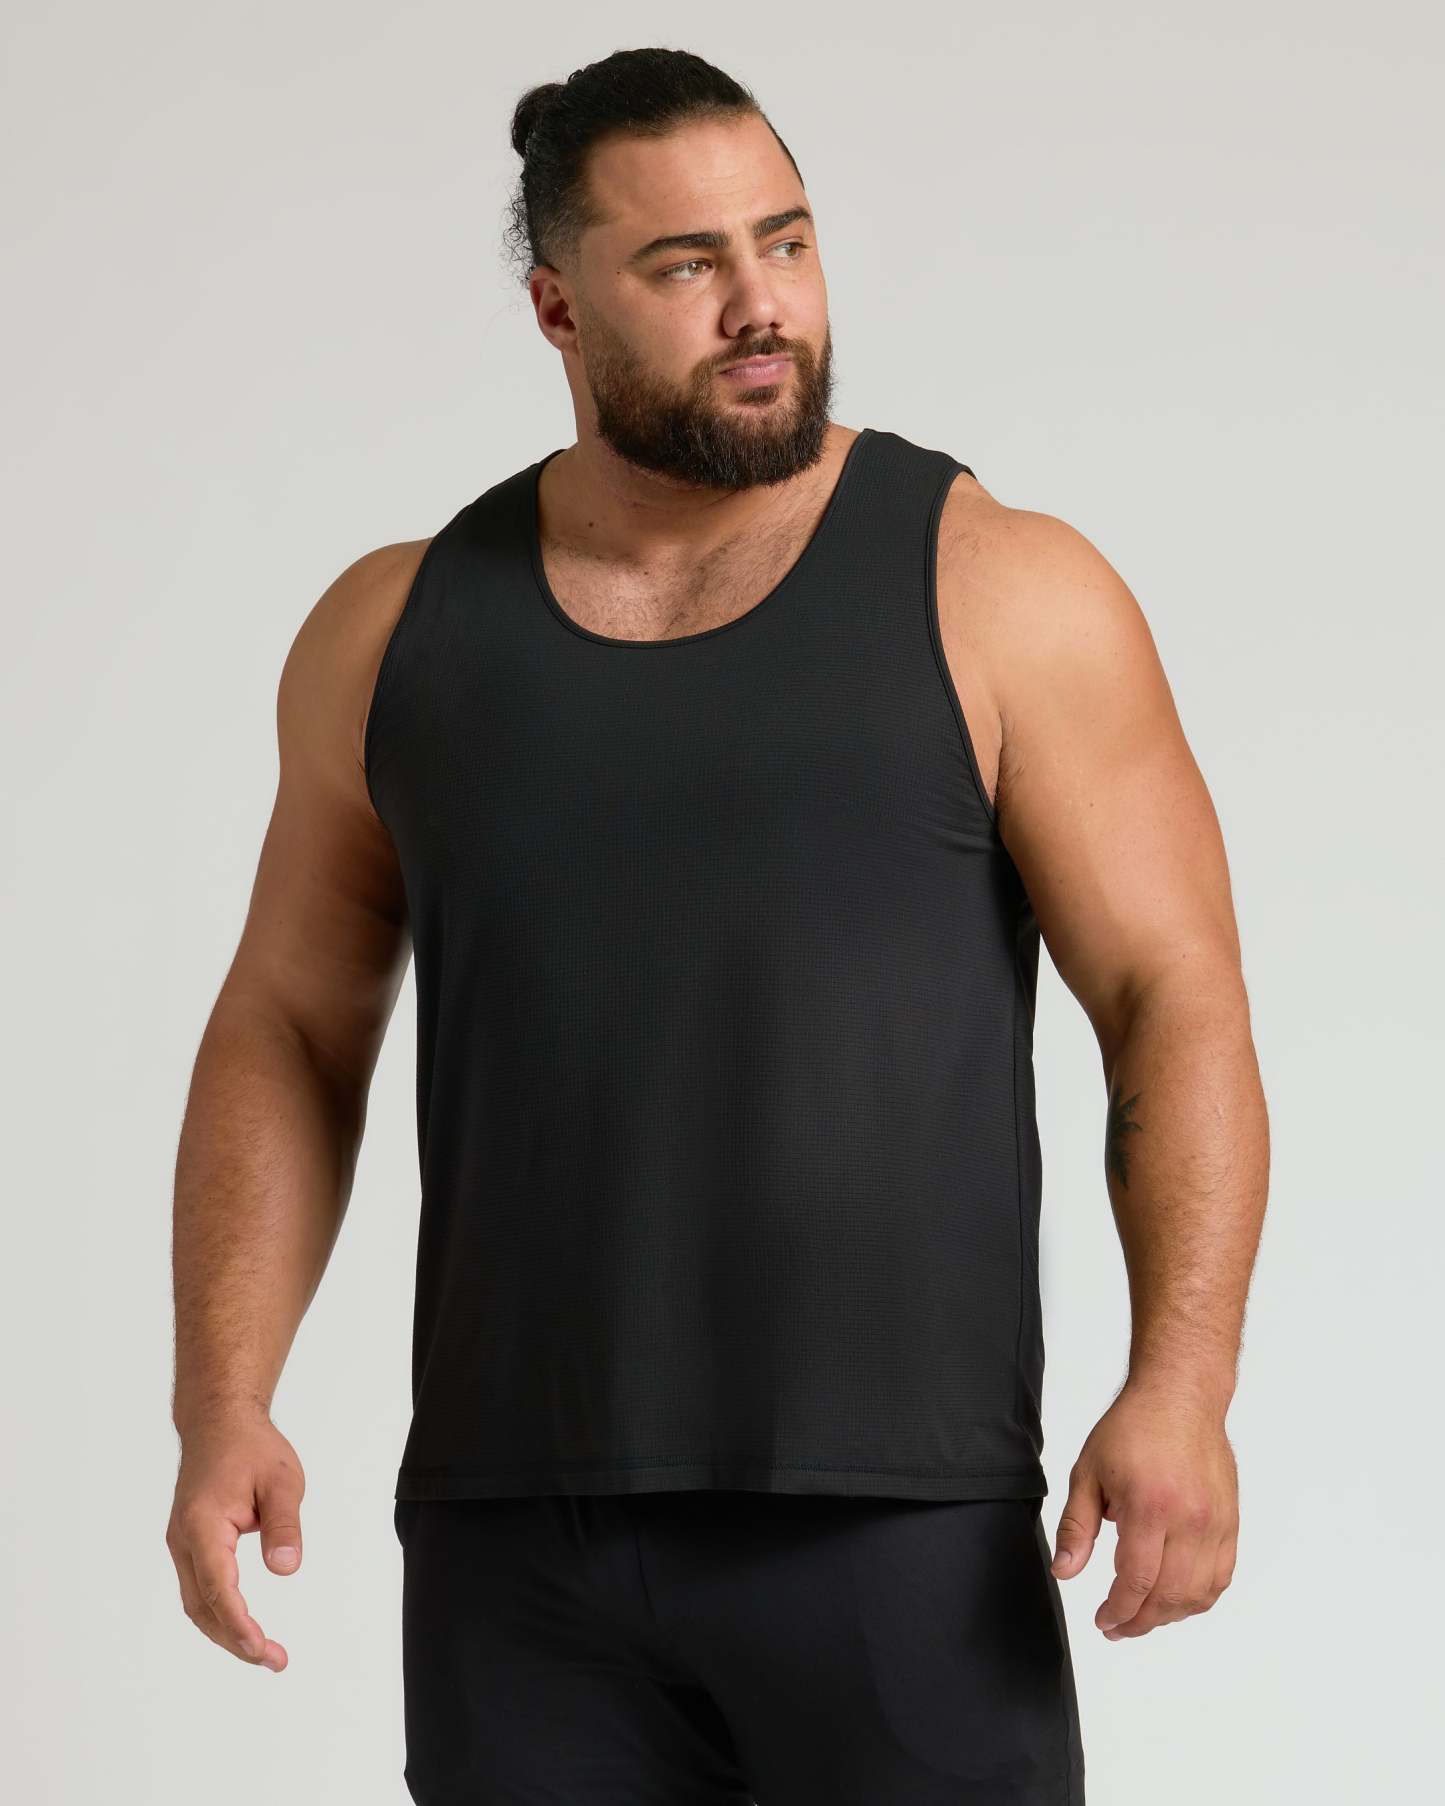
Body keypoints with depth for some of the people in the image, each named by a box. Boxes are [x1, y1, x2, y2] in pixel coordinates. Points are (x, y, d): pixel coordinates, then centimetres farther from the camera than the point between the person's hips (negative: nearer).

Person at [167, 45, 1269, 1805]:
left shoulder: (1002, 597, -1)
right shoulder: (396, 631, 8)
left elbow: (1178, 1003, -4)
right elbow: (285, 1031, 13)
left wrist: (1180, 1387, -17)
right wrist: (223, 1404, 1)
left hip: (904, 1536, -2)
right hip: (514, 1551, 3)